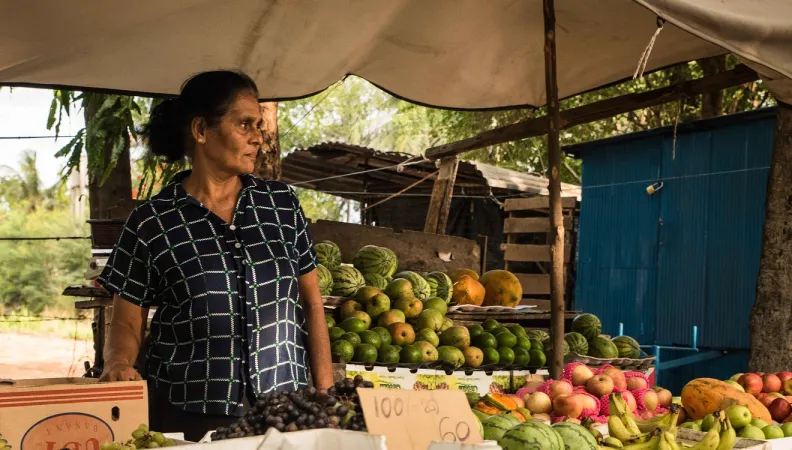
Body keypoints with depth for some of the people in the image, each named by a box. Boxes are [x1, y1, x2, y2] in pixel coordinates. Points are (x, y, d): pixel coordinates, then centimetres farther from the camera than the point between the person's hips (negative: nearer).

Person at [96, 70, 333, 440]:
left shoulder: (282, 203, 5)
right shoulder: (150, 224, -3)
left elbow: (311, 303, 9)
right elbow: (127, 323, 2)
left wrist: (326, 395, 3)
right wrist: (120, 362, -19)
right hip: (188, 417, -2)